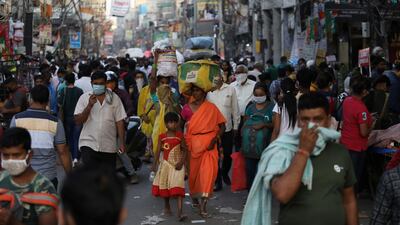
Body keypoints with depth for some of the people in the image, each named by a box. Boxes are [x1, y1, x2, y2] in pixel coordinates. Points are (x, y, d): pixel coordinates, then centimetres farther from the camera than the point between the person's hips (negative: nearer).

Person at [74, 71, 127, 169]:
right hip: (88, 144, -1)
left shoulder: (114, 98, 3)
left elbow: (120, 121, 3)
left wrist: (122, 143, -3)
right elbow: (78, 121, -4)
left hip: (109, 147, 1)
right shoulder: (84, 98, 2)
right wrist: (90, 105, -16)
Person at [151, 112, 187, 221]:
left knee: (178, 187, -12)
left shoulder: (180, 136, -4)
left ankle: (180, 213, -20)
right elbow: (158, 151, 2)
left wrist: (181, 162, -14)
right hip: (165, 163, 2)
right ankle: (167, 206, 37)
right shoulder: (162, 137, -1)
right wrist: (154, 165, -2)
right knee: (165, 186, 14)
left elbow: (184, 150, -2)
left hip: (177, 165, -2)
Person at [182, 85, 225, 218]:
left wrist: (215, 139, -12)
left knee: (208, 171, -12)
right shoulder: (187, 108, 3)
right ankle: (194, 196, 38)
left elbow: (222, 126, 1)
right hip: (192, 144, 2)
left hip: (208, 143, -2)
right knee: (193, 171, 11)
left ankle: (203, 205, -10)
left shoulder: (211, 108, -1)